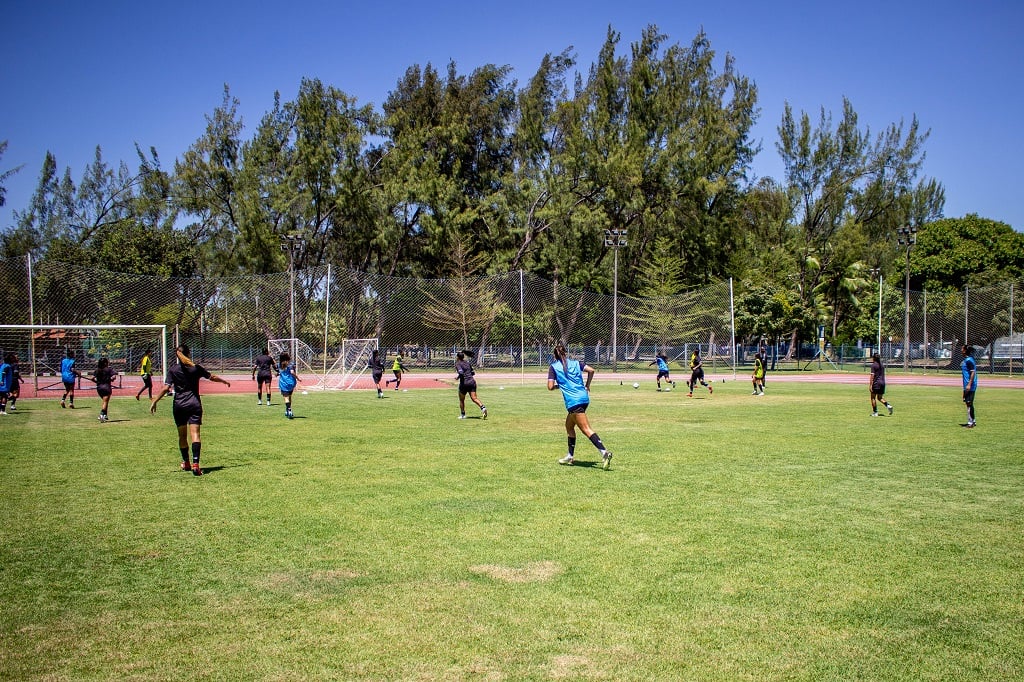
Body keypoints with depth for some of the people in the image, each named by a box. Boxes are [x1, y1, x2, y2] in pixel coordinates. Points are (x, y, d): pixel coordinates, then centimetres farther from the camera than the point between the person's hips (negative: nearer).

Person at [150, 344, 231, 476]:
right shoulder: (196, 368, 1)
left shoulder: (173, 370, -1)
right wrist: (225, 381, 31)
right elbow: (212, 377, 14)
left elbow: (166, 388, -8)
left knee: (182, 435, 15)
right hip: (194, 404, -1)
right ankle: (195, 464, -22)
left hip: (179, 405, 1)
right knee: (195, 434, -8)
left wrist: (154, 401, -2)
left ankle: (186, 463, 27)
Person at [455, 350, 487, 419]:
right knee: (474, 398, -3)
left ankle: (463, 415, 19)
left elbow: (461, 372, -22)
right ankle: (483, 408, -27)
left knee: (461, 400, 13)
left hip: (464, 383, -5)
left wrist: (458, 377, -5)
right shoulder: (468, 362, 13)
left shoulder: (458, 364, -5)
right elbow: (473, 373, 16)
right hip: (472, 382, 5)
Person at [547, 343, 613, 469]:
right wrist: (587, 384, 15)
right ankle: (570, 456, 27)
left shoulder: (553, 367, 3)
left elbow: (550, 387, -5)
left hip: (573, 401, -6)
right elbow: (591, 370, 2)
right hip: (584, 398, 6)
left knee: (586, 429, -11)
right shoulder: (575, 363, 15)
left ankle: (604, 452, -25)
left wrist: (557, 385, 16)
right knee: (569, 426, 22)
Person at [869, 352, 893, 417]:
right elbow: (883, 375, 17)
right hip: (882, 383, 7)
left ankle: (875, 412, 3)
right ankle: (888, 406, -8)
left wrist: (870, 385, -14)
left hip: (876, 383, -7)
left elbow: (872, 376, -14)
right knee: (880, 397, 16)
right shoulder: (882, 365, 12)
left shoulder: (873, 365, -9)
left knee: (873, 397, 4)